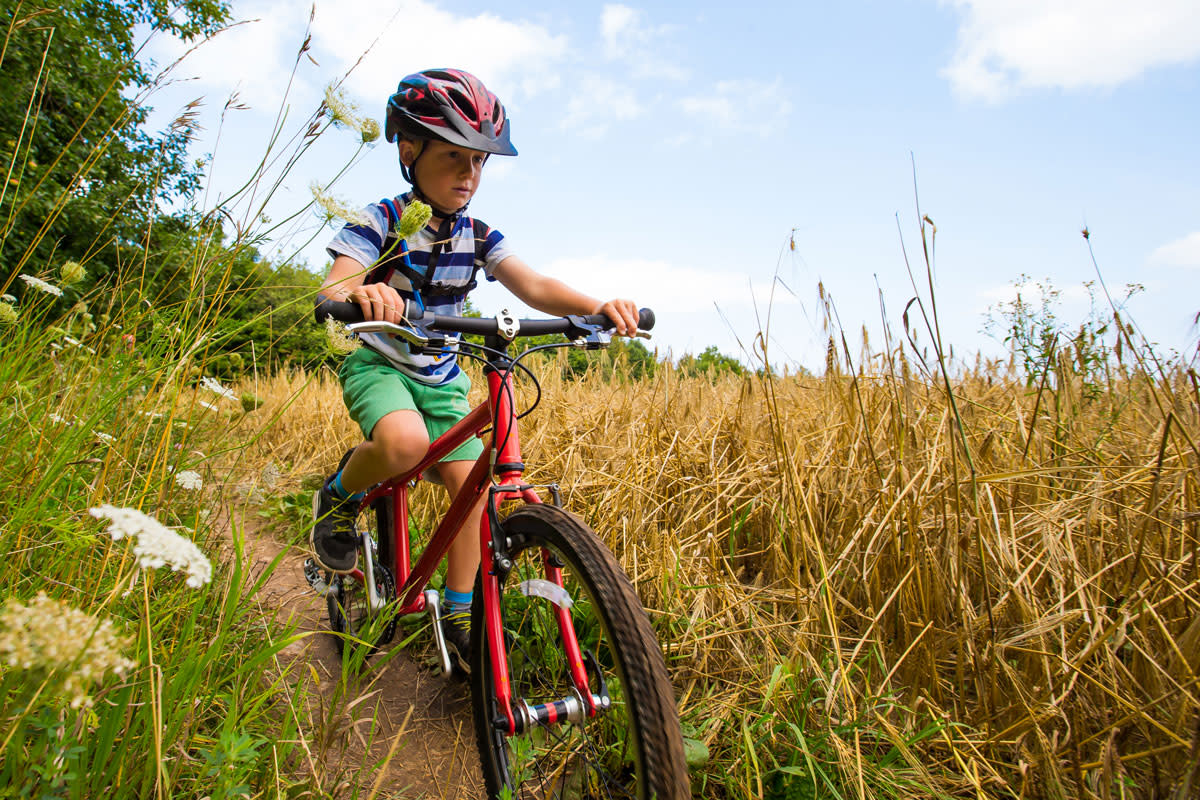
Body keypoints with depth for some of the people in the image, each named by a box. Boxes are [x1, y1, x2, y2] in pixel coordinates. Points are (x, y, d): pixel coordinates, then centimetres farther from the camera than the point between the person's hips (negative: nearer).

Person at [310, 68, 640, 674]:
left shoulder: (479, 237, -2)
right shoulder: (380, 222, -13)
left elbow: (534, 287, -15)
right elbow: (332, 288, -26)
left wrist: (596, 306, -35)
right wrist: (360, 292, -53)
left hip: (441, 378, 5)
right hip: (378, 364, -4)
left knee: (470, 483, -8)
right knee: (406, 443, -36)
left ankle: (458, 615, 10)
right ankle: (338, 498, 0)